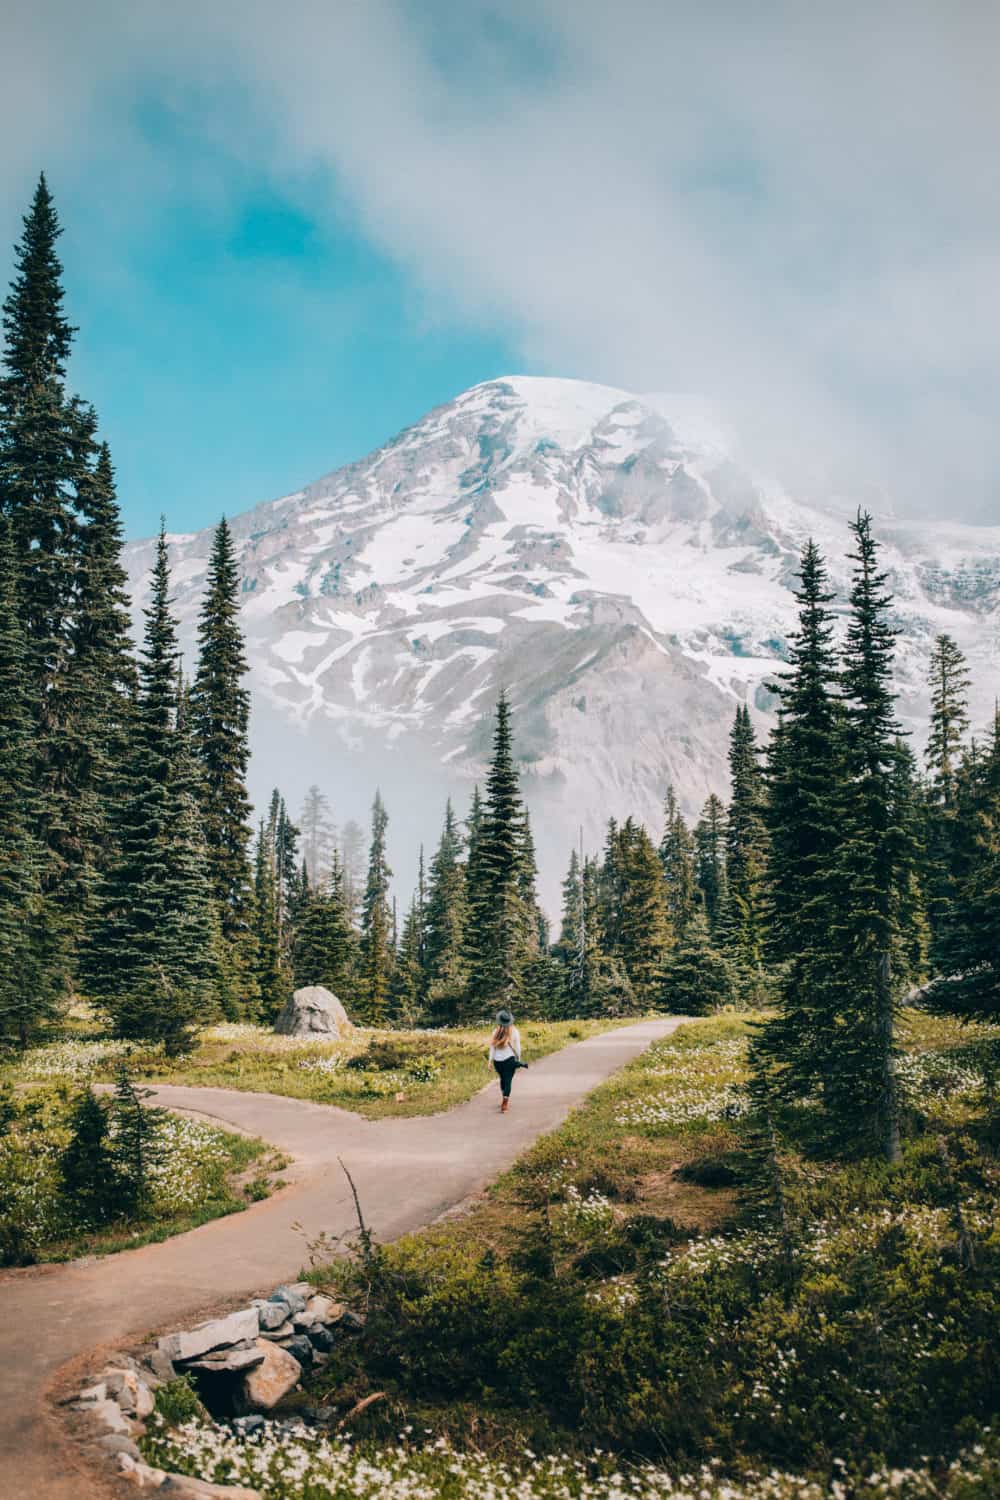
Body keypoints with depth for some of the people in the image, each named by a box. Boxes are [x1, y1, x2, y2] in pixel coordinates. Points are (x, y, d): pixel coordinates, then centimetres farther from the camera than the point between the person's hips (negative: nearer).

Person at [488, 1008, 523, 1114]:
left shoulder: (496, 1031, -5)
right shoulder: (514, 1032, -8)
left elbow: (492, 1047, -2)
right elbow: (517, 1047, -2)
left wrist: (490, 1060, 5)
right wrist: (518, 1059, 12)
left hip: (497, 1060, 2)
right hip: (509, 1059, -2)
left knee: (502, 1079, 21)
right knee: (507, 1081, 1)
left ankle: (505, 1101, 36)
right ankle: (504, 1105, -7)